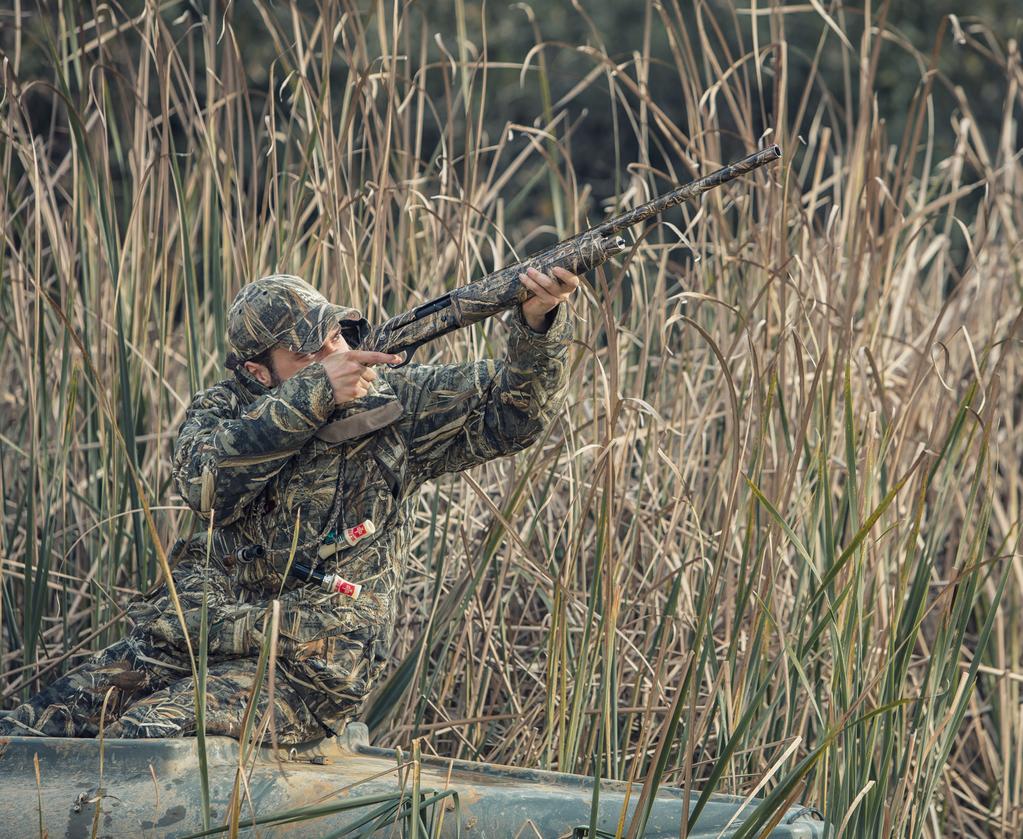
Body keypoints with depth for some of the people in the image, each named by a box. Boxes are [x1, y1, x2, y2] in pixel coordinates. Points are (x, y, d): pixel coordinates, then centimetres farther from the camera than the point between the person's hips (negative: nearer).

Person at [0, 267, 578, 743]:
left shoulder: (398, 403, 2)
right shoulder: (223, 409, 7)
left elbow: (513, 410, -3)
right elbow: (205, 483, -15)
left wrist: (539, 322, -23)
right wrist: (313, 395, -21)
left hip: (304, 672, -4)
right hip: (185, 638, 4)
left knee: (145, 735, -28)